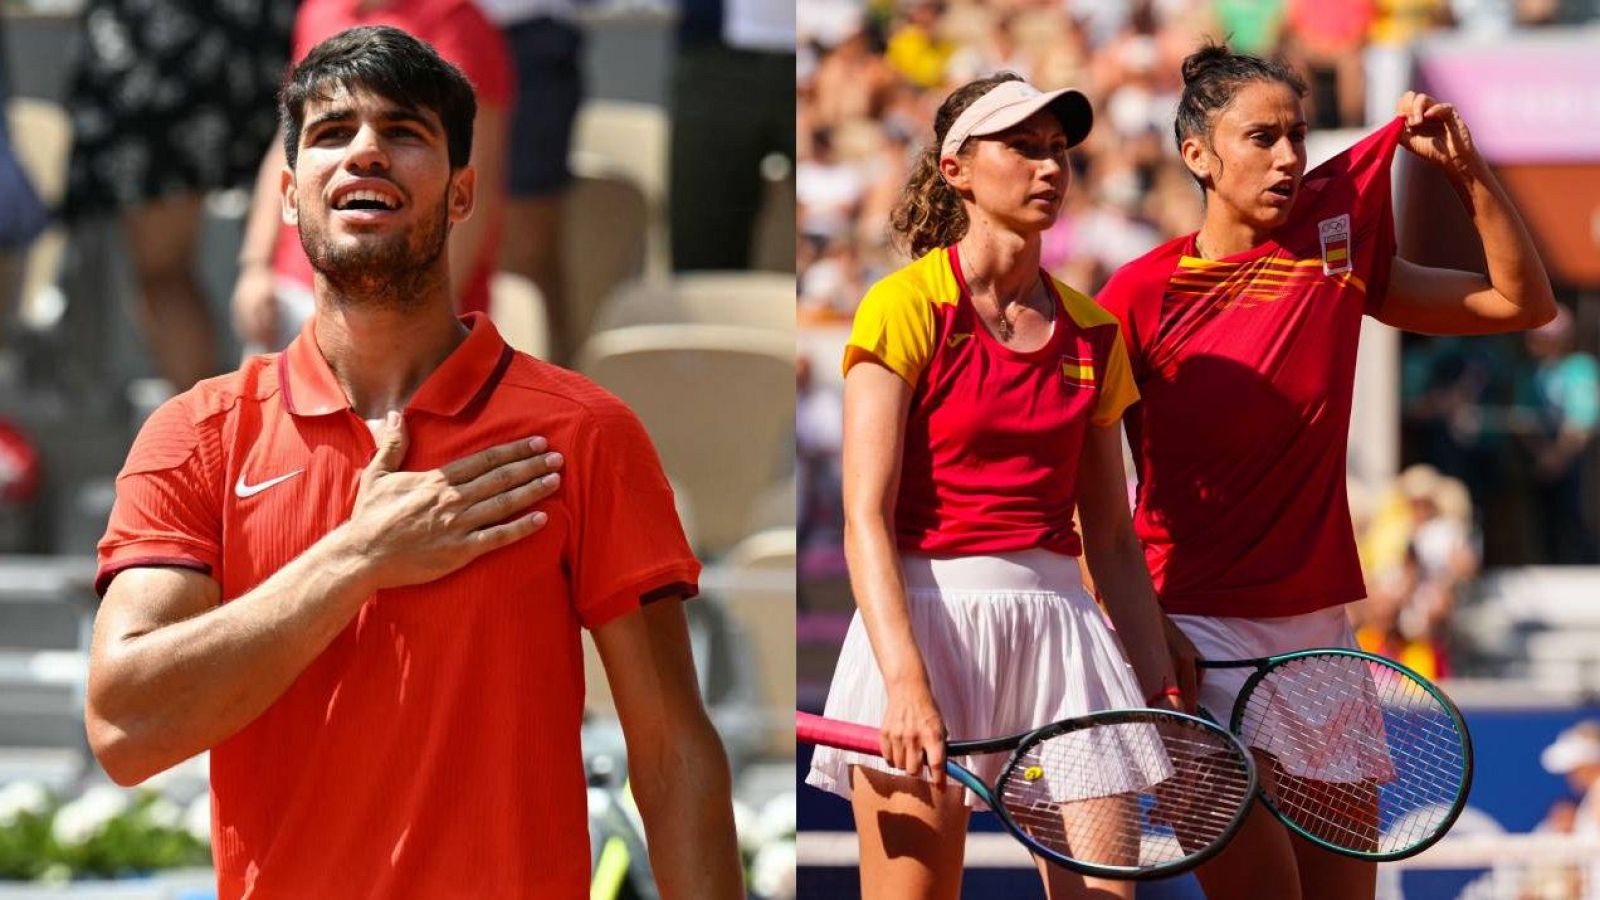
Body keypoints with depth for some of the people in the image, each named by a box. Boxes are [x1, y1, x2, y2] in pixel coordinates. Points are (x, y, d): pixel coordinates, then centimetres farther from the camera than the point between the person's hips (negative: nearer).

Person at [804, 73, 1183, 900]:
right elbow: (866, 518, -10)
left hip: (1056, 622, 4)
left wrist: (1160, 687, 10)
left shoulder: (1092, 334, 13)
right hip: (924, 617, -4)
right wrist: (905, 681, -22)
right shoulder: (906, 306, -2)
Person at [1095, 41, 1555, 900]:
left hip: (1320, 631, 5)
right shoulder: (1142, 293, -6)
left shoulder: (1337, 247, 7)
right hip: (1201, 634, -5)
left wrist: (1465, 168, -1)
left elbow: (1522, 302, 10)